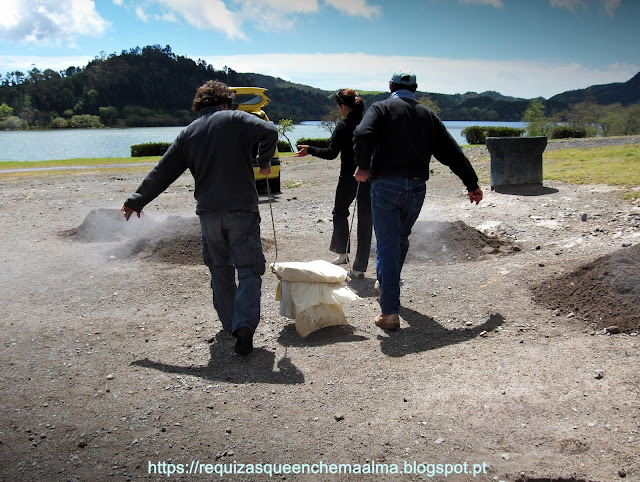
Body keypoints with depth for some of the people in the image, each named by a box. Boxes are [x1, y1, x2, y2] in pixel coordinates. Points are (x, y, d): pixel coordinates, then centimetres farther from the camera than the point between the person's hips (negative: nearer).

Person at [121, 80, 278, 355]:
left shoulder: (188, 133, 13)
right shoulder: (236, 119, 3)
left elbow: (163, 171, 14)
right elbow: (269, 131, -13)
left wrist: (137, 200, 23)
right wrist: (264, 162, 4)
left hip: (208, 212, 4)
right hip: (242, 210, -3)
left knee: (220, 269, 19)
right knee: (249, 270, 1)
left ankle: (230, 324, 27)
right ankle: (244, 324, -17)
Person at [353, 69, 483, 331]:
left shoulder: (381, 108, 3)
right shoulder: (427, 115, 14)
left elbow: (363, 134, -19)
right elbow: (453, 152, 13)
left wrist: (363, 166, -7)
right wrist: (472, 184, 17)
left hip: (385, 185, -4)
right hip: (417, 188, 4)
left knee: (387, 247, -3)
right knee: (400, 241, 24)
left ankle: (390, 313, -7)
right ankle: (385, 285, 45)